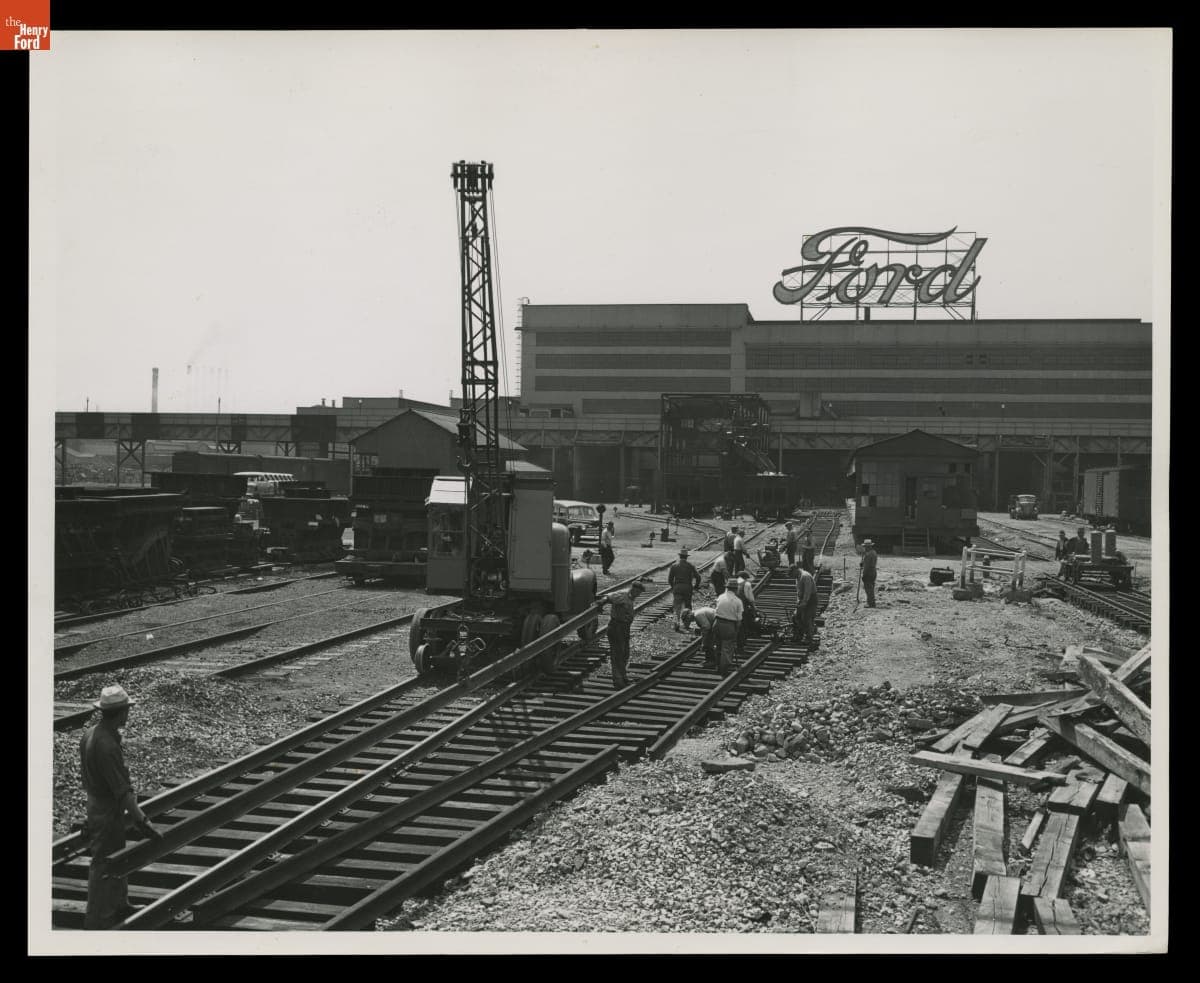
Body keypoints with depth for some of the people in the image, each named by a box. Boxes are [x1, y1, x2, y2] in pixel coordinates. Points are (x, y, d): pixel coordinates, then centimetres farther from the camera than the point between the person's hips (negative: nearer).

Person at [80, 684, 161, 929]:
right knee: (104, 865, 3)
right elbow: (122, 790, -30)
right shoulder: (107, 745, -30)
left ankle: (119, 905, 38)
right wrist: (142, 822, -28)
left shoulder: (89, 734, -1)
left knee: (117, 859, 23)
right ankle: (97, 919, 14)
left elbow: (85, 775, 12)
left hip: (95, 803, 9)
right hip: (108, 811, -9)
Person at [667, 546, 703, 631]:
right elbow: (698, 577, -4)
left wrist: (672, 586, 16)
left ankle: (677, 623, -20)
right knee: (687, 607, 15)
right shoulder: (690, 566, 1)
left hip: (677, 588, -1)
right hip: (688, 589, 1)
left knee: (677, 607, -3)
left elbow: (669, 578, 0)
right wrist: (695, 586, 11)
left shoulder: (674, 565, 0)